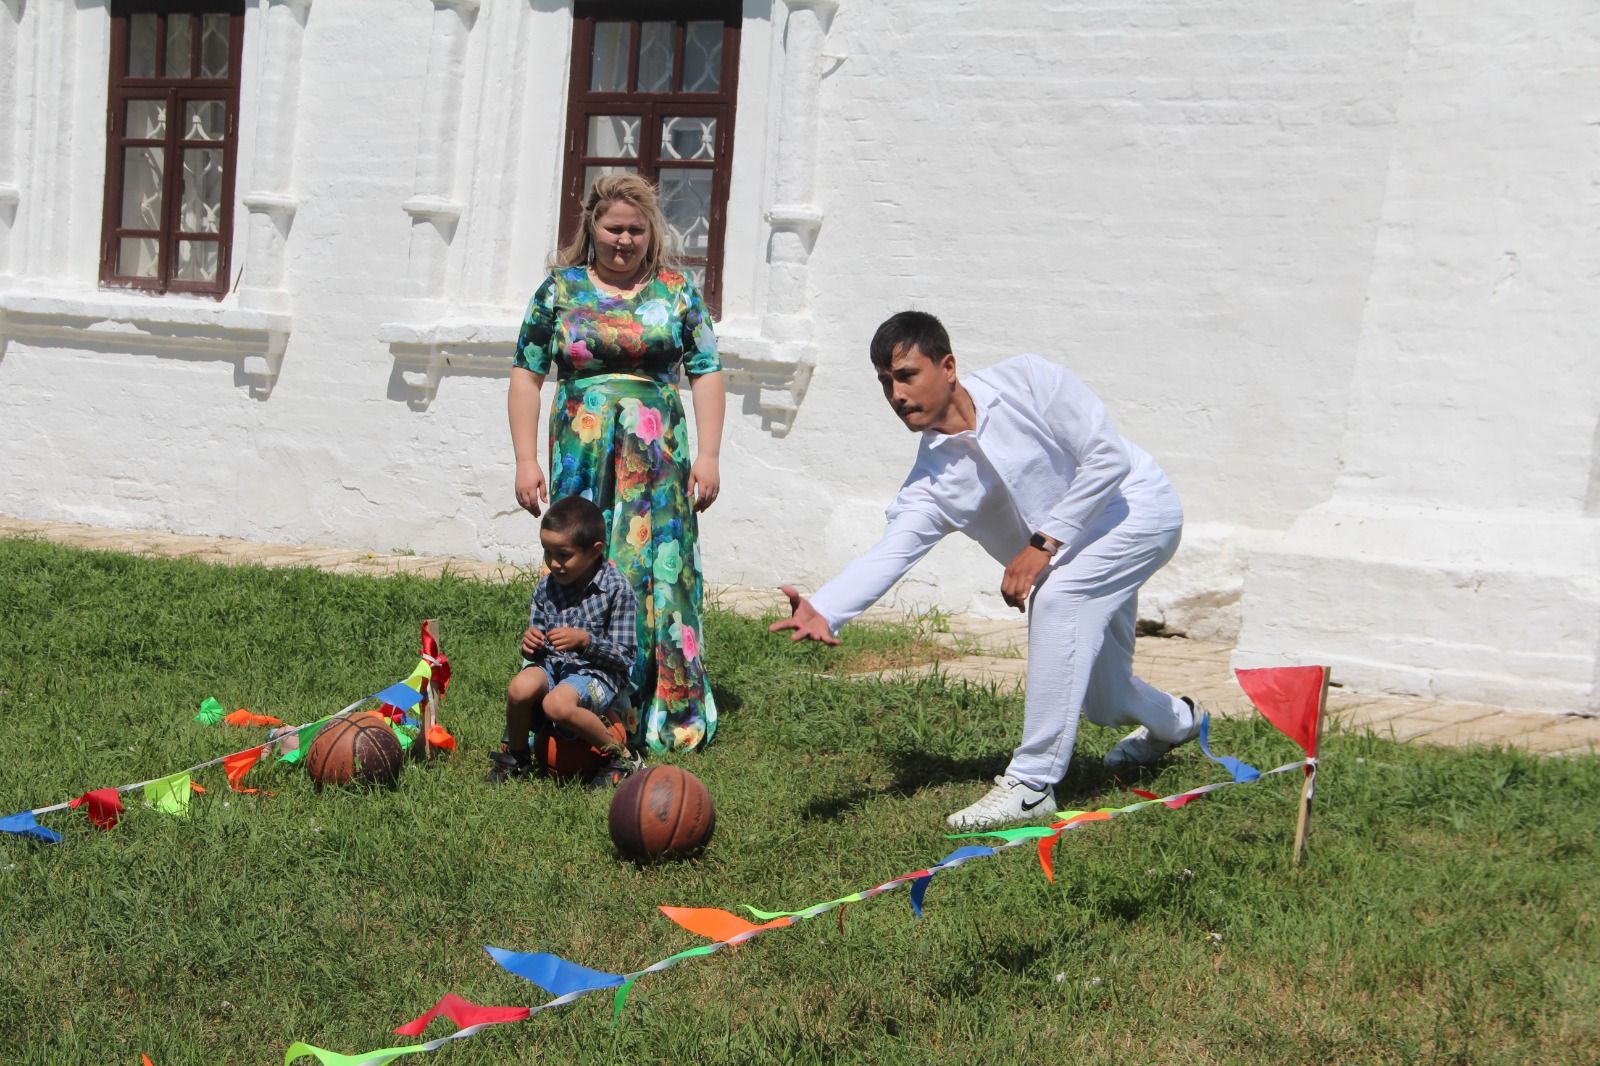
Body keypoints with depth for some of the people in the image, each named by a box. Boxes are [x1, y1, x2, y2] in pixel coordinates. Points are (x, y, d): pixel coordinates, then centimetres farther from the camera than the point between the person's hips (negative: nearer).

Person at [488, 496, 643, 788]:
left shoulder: (617, 590, -10)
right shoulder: (545, 588, 5)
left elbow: (624, 656, -9)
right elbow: (538, 651, 15)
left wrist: (585, 640, -24)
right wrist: (531, 645, -10)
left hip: (597, 672, -5)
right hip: (552, 665, 5)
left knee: (557, 703, -36)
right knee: (520, 687, -30)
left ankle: (619, 756, -12)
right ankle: (516, 758, -2)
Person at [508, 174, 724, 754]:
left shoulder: (676, 290, 7)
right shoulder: (560, 289, 7)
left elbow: (706, 373, 6)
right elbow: (527, 375, 7)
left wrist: (708, 456, -2)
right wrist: (526, 460, 0)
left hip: (658, 462, 0)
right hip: (581, 461, 0)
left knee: (661, 574, -3)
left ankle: (669, 716, 5)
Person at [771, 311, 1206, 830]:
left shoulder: (1028, 381, -24)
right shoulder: (932, 481, -14)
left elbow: (1109, 457, -25)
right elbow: (888, 553, -27)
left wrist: (1043, 543, -29)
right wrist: (824, 610, -45)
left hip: (1139, 505, -6)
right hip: (1072, 553, 6)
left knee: (1057, 598, -31)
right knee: (1100, 699, 13)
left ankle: (1032, 782, -26)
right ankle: (1173, 719, 52)